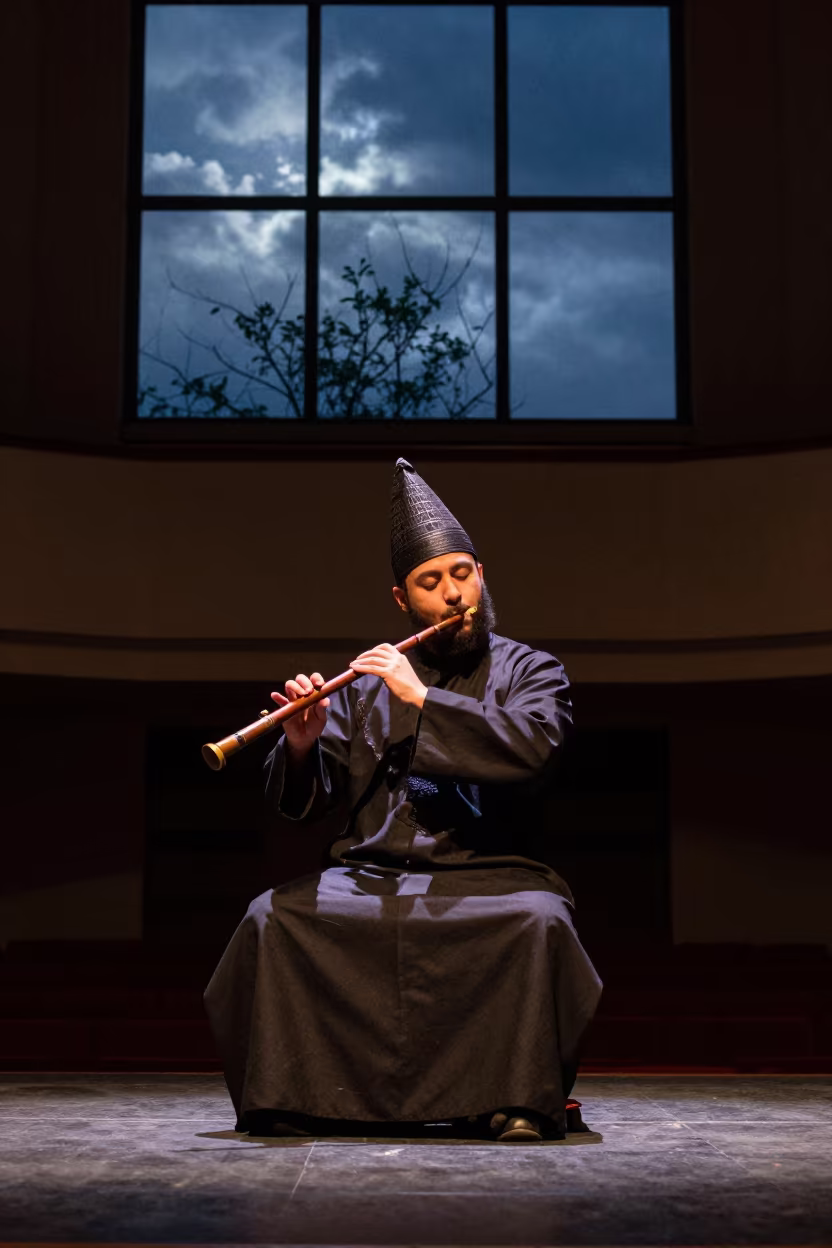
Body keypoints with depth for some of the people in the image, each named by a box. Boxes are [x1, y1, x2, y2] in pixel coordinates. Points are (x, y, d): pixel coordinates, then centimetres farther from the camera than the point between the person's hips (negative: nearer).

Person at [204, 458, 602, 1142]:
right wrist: (300, 749, -12)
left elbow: (532, 749, -13)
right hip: (373, 875, 2)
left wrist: (423, 699, -15)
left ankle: (520, 1099, -20)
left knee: (538, 923, -34)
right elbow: (300, 802, 11)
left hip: (490, 874, -2)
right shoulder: (368, 681, 16)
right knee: (274, 919, -23)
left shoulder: (530, 670, 11)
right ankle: (290, 1101, -12)